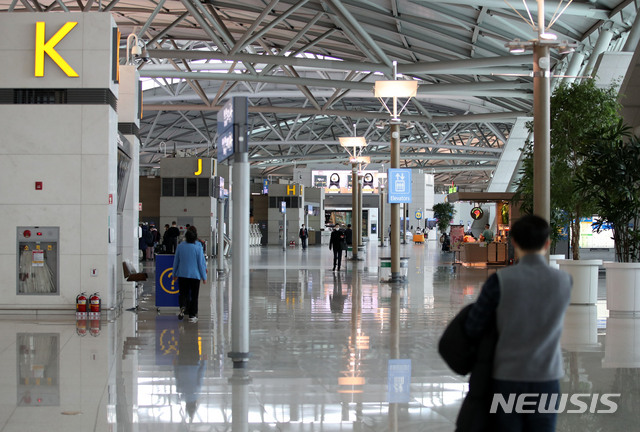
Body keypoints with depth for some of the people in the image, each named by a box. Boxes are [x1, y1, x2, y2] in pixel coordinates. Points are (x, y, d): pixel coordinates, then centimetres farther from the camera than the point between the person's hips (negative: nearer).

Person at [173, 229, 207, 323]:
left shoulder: (180, 246, -1)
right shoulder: (198, 247, -9)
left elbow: (176, 261, 6)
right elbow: (201, 263, -6)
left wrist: (174, 274, 18)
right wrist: (204, 276, 2)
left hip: (182, 274, 2)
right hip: (195, 275, -2)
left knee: (183, 293, 11)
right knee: (194, 295, 7)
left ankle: (183, 307, -18)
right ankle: (192, 315, 8)